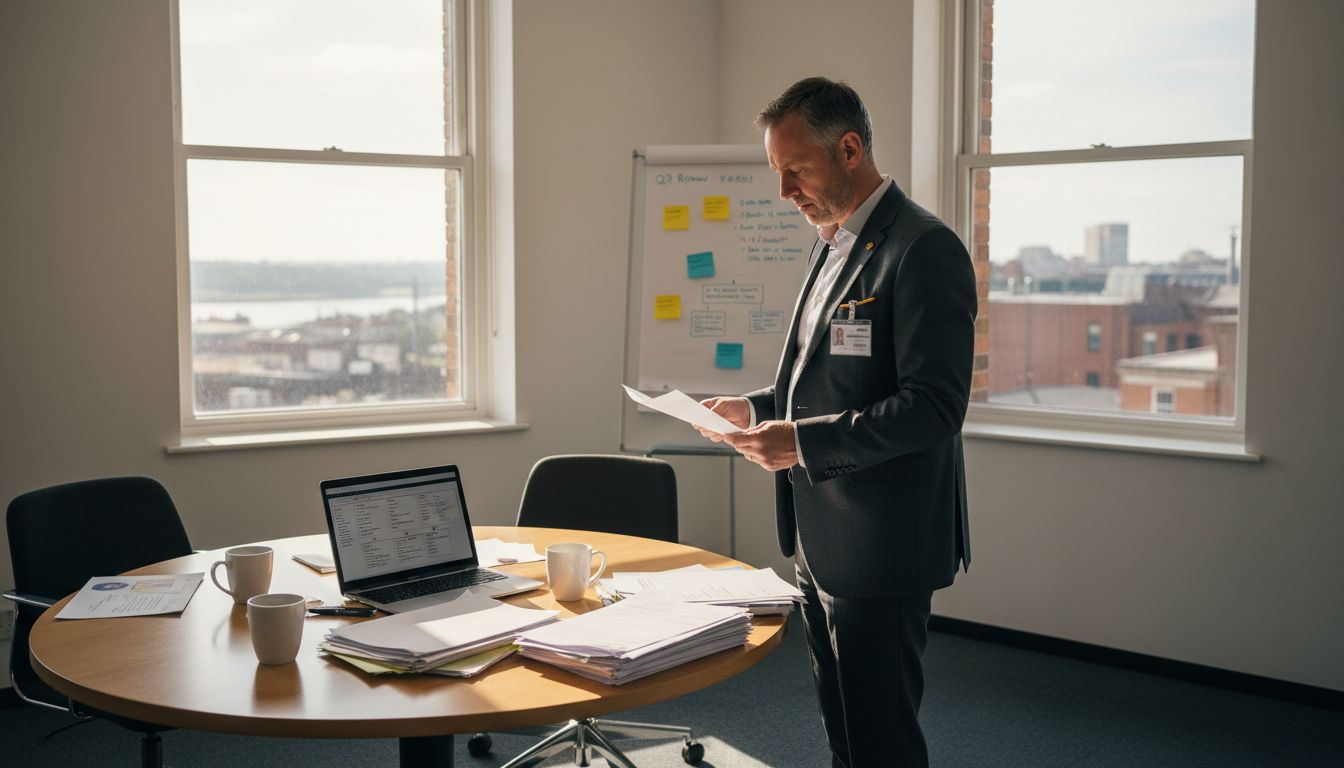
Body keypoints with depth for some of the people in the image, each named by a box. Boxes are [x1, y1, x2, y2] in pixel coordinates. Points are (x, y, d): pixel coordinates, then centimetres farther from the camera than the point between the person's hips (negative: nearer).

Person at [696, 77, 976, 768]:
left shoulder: (923, 249, -16)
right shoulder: (833, 246, 14)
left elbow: (934, 406, -22)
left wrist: (805, 442, -26)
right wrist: (756, 408, 7)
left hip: (879, 549, -9)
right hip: (819, 542, 9)